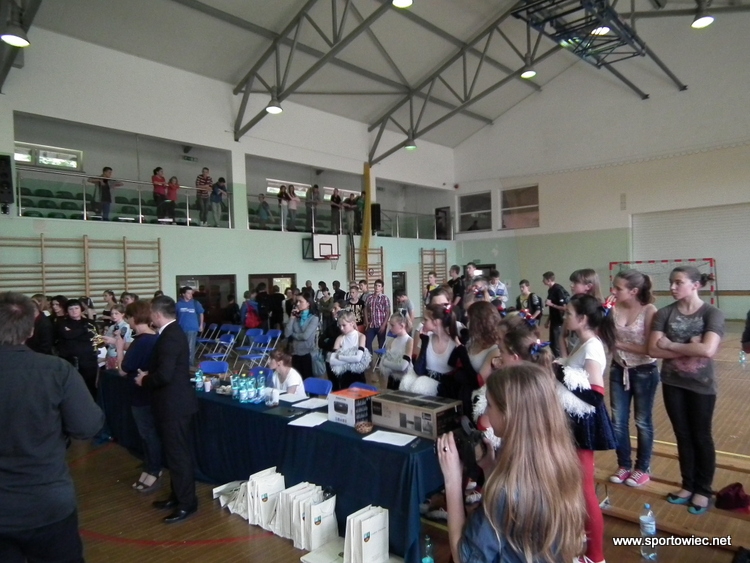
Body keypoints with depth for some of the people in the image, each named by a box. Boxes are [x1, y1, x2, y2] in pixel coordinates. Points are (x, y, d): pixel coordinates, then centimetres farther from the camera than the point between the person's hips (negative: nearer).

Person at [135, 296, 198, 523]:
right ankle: (178, 495, 32)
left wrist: (144, 381, -10)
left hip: (174, 404, -10)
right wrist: (149, 374, 7)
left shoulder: (169, 337, -22)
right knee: (176, 452, 19)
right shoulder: (173, 332, 10)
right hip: (175, 402, 10)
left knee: (178, 454, 0)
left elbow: (164, 375, -27)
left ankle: (187, 503, 12)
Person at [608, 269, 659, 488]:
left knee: (642, 422, 13)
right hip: (619, 370, 4)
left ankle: (643, 468, 32)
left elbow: (649, 348, -20)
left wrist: (620, 344, -20)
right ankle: (624, 465, 32)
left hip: (644, 373, -4)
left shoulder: (649, 310, -18)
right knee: (618, 422, 13)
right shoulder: (614, 308, -6)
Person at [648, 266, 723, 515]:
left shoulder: (712, 314, -13)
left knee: (701, 436, 12)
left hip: (701, 385, -3)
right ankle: (688, 485, 32)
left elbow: (708, 350, -27)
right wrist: (689, 349, -20)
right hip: (672, 384, 3)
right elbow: (653, 350, -11)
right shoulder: (664, 314, -4)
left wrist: (671, 345, -17)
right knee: (683, 436, 15)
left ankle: (703, 490, 29)